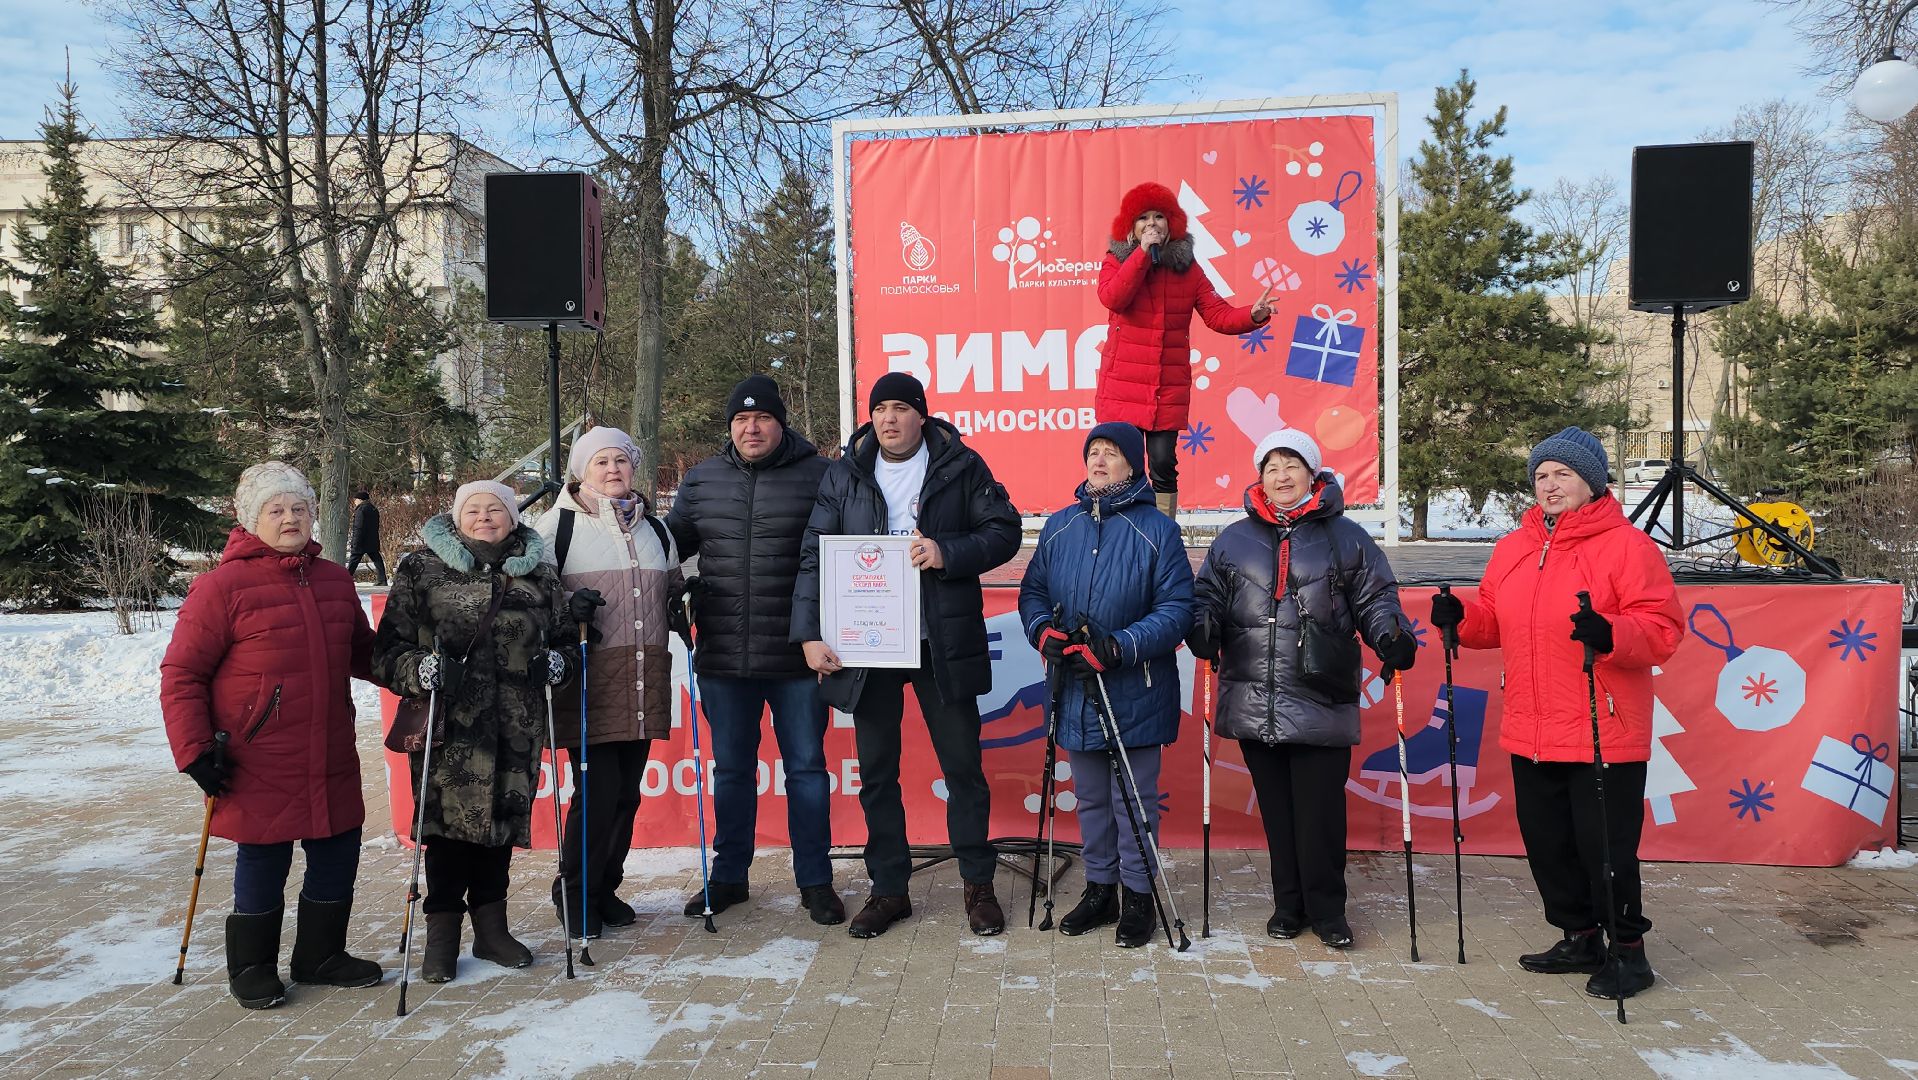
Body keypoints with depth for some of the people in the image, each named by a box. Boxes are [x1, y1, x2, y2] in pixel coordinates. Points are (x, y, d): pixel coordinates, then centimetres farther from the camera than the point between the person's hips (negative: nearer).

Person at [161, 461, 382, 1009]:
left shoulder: (335, 580, 8)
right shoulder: (223, 585, -10)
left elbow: (361, 651, 21)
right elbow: (181, 675, -7)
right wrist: (194, 752, -12)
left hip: (332, 761, 6)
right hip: (260, 768, -5)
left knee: (337, 859, 13)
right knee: (262, 865, 7)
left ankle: (322, 955, 33)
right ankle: (252, 969, 28)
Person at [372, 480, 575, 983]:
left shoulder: (539, 573, 12)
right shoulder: (421, 569, 4)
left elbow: (565, 635, 20)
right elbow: (388, 647, 0)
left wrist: (559, 661, -2)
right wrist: (418, 669, -19)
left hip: (516, 729, 3)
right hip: (448, 725, -3)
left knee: (504, 818, 9)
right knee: (449, 819, -2)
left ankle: (491, 926, 25)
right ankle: (442, 933, 15)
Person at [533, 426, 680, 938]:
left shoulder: (653, 525, 19)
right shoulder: (560, 522, 2)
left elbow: (671, 584, 30)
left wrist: (679, 604, 9)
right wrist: (567, 604, -17)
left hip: (644, 676, 5)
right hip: (590, 675, -5)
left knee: (627, 790, 9)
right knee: (597, 790, -8)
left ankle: (605, 887, 24)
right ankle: (575, 893, 11)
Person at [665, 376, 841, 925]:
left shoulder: (817, 476, -2)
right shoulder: (702, 479, 9)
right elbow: (670, 541, 18)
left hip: (796, 657, -3)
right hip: (722, 656, 3)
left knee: (806, 767, 7)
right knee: (731, 769, 15)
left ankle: (815, 881, 20)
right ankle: (728, 875, 30)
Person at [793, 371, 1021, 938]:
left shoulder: (961, 466, 1)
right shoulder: (843, 475, 5)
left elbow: (1004, 531, 0)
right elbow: (814, 555, 2)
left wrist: (948, 553, -18)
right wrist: (810, 633, -9)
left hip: (945, 644, -2)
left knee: (963, 767, 7)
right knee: (876, 773, 10)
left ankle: (978, 885, 23)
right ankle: (888, 889, 24)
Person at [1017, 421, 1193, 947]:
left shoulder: (1157, 530, -7)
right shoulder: (1059, 527, 7)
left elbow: (1177, 609, -11)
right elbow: (1033, 592, 12)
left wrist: (1119, 647, -23)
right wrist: (1044, 632, -9)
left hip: (1136, 696, -4)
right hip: (1076, 692, 5)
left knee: (1134, 801, 6)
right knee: (1090, 799, 17)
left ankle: (1138, 895, 21)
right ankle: (1100, 889, 31)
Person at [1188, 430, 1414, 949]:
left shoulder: (1346, 537, 7)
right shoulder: (1234, 539, 12)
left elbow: (1375, 599, 6)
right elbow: (1207, 597, 12)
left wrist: (1391, 635, -13)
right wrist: (1202, 629, -9)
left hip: (1322, 704, -2)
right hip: (1255, 705, 2)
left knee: (1320, 810, 0)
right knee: (1276, 808, 10)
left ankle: (1326, 909, 17)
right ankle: (1288, 905, 25)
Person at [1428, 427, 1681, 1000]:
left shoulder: (1626, 545, -8)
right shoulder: (1513, 547, 12)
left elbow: (1662, 628, -13)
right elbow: (1494, 621, 18)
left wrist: (1609, 634, -31)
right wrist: (1462, 617, -2)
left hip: (1603, 736, -6)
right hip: (1531, 736, 7)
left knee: (1605, 847, 1)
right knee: (1547, 842, 15)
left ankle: (1628, 950, 20)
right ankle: (1580, 938, 32)